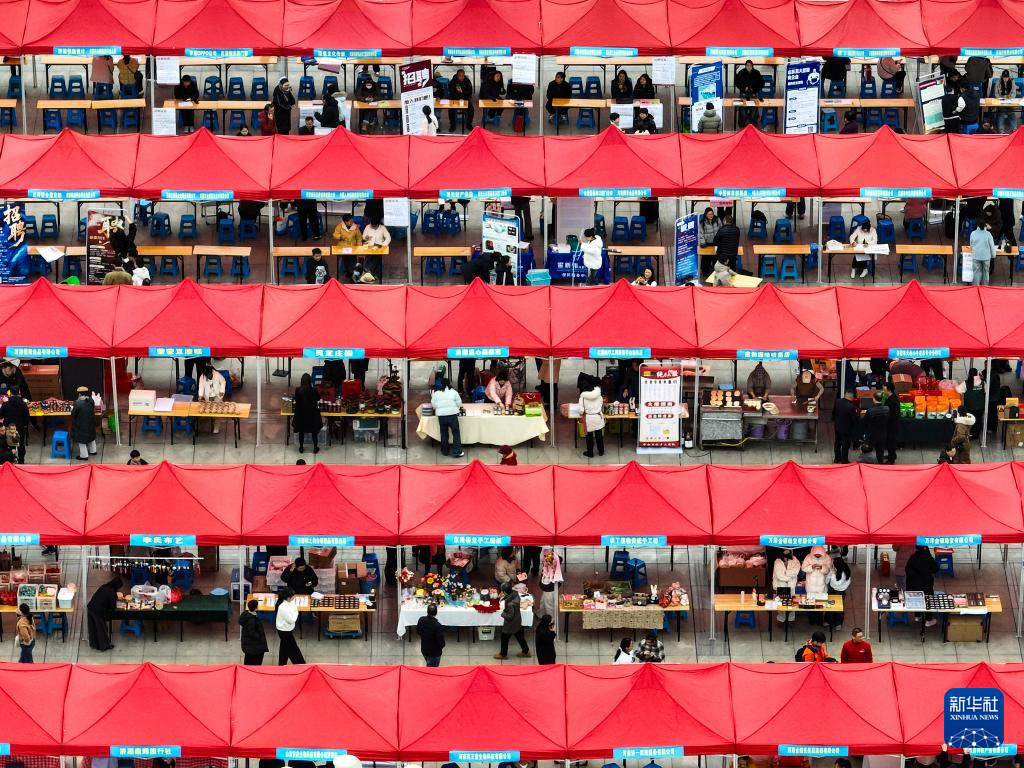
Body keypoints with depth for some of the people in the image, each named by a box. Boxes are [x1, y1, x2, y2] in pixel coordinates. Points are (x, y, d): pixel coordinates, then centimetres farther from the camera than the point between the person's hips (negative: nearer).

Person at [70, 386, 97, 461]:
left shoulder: (78, 403, -27)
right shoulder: (91, 401, -7)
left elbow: (73, 414, -19)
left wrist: (72, 409, 4)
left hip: (81, 425, -6)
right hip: (91, 423, 6)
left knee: (81, 438, 8)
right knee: (90, 435, 25)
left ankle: (84, 455, 13)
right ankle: (93, 451, 40)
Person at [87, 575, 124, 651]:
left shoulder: (104, 587, 6)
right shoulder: (112, 593, -15)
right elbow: (112, 607, -8)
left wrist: (116, 597, 27)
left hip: (90, 608, 7)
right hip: (99, 612, -7)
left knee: (93, 628, 21)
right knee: (102, 629, 12)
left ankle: (93, 644, 36)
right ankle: (104, 646, 27)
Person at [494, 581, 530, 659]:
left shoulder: (510, 604, -40)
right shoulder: (515, 593, -16)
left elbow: (510, 617, -29)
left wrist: (503, 613, -14)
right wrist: (504, 598, -2)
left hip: (510, 624, -8)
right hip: (517, 622, 8)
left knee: (504, 638, 18)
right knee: (519, 636, 27)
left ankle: (503, 654, 40)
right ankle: (526, 651, 45)